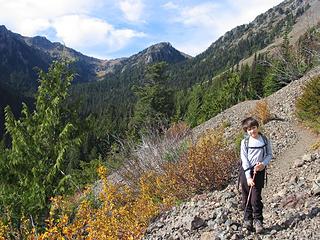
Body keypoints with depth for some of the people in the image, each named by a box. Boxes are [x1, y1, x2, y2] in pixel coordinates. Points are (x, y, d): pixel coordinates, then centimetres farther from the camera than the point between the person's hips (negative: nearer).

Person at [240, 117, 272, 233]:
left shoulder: (265, 140, 0)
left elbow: (269, 155, 8)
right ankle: (247, 219, 21)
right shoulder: (245, 142, -4)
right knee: (246, 198, 7)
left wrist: (263, 164, -13)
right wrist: (248, 177, -13)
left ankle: (258, 221, 8)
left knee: (256, 198, -6)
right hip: (246, 171, 1)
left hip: (259, 171, -1)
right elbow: (244, 160, -7)